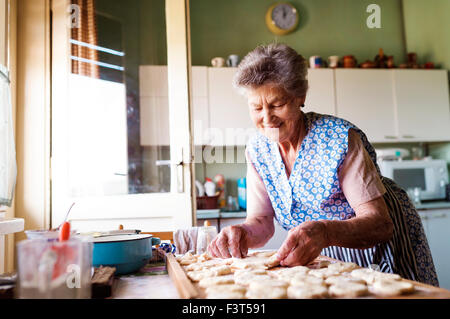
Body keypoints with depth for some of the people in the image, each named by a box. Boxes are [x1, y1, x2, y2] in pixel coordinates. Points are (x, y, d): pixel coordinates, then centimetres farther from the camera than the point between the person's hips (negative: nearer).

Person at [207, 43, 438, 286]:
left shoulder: (340, 139, -26)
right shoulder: (257, 149, -11)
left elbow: (380, 223, -29)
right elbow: (261, 221, -9)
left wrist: (326, 232, -48)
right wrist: (242, 234, -32)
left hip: (384, 246, -3)